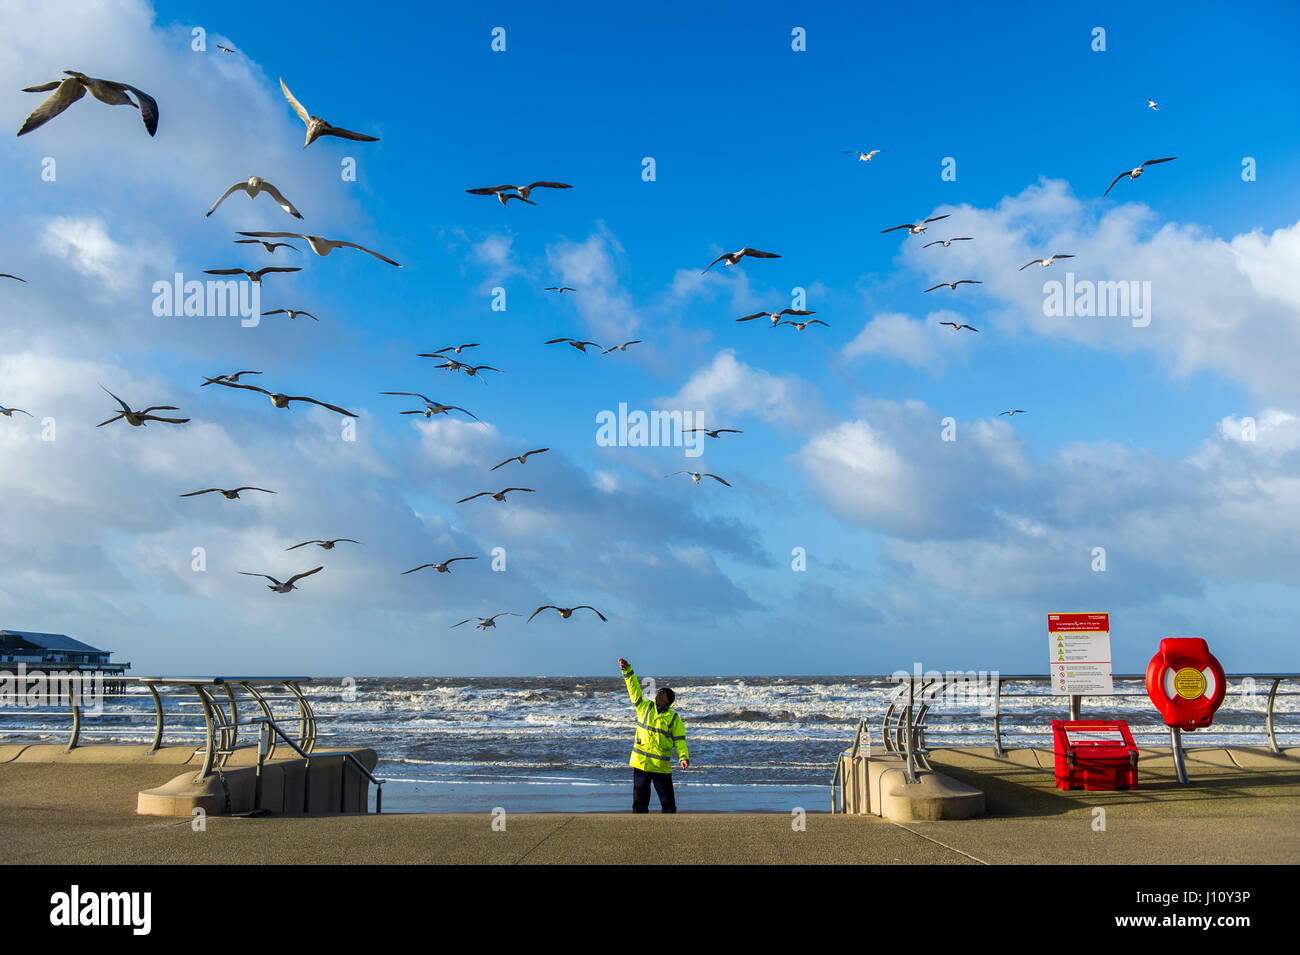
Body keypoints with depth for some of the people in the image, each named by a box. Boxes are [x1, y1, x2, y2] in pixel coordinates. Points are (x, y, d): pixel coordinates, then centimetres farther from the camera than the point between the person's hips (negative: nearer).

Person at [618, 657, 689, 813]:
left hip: (661, 765, -2)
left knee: (668, 803, 4)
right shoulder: (644, 707, 5)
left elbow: (679, 740, -3)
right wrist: (627, 670, -14)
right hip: (640, 763, 2)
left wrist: (683, 757, -20)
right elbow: (634, 688, -2)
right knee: (639, 802, 9)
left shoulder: (674, 718, 0)